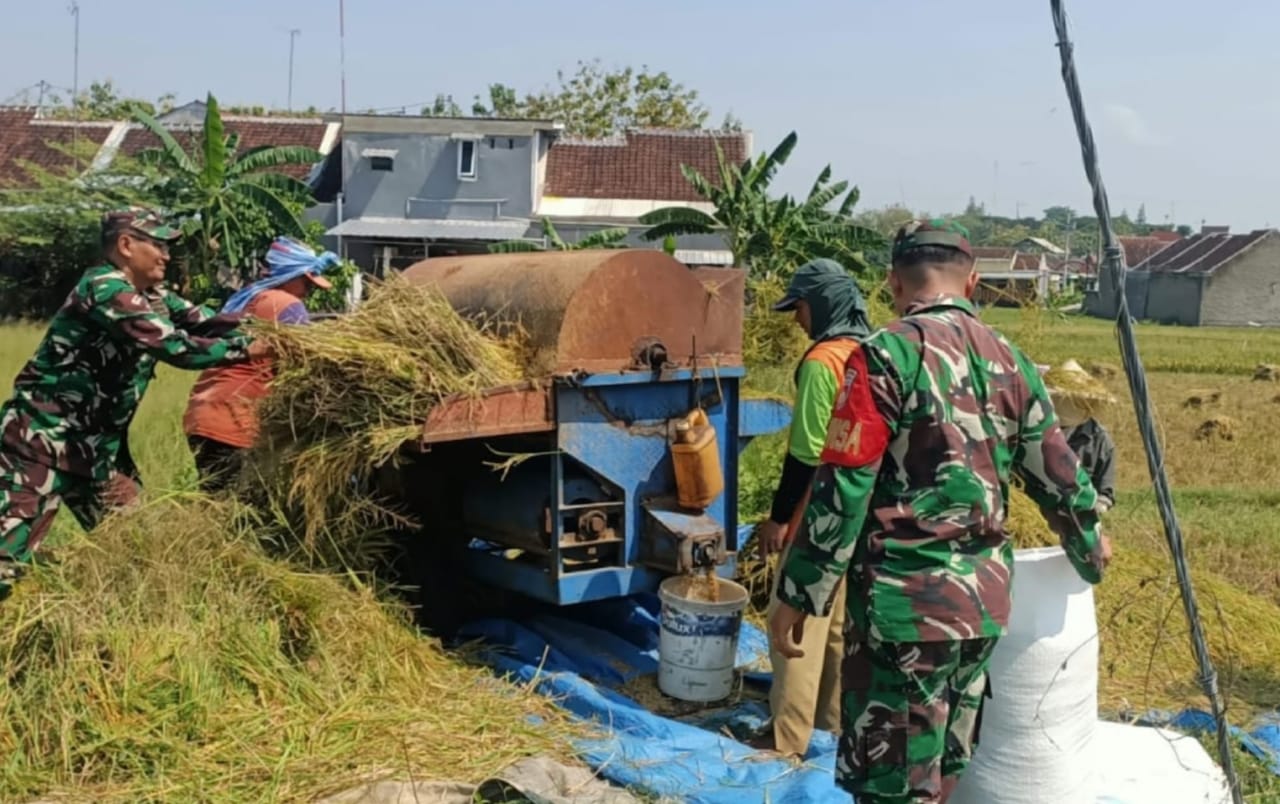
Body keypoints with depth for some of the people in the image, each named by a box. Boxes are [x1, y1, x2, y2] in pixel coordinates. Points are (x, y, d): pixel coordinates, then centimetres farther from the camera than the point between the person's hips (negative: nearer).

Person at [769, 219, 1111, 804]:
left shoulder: (887, 355, -13)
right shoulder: (1010, 362, 7)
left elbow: (841, 491, -17)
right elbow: (1058, 477, 15)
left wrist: (798, 594, -9)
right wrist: (1090, 551, 33)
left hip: (904, 602, -7)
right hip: (984, 599, 7)